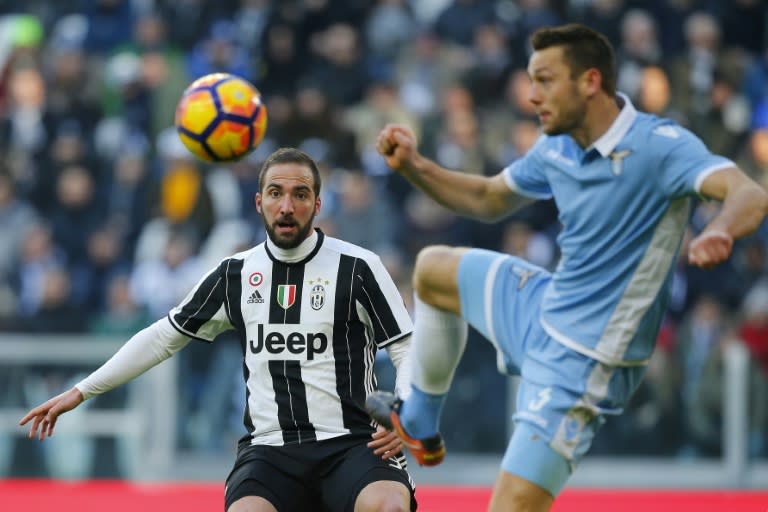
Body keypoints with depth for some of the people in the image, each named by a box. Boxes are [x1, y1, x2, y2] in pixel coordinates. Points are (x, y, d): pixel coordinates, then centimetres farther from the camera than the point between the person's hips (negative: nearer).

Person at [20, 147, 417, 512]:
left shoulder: (358, 267, 1)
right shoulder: (235, 274, 11)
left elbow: (408, 351, 3)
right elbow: (164, 337, 21)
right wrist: (80, 392, 20)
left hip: (352, 445, -2)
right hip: (269, 448, 3)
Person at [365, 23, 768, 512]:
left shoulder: (659, 144, -26)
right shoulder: (557, 148, 0)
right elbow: (489, 200, 18)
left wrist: (720, 232, -64)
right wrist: (413, 165, 2)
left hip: (582, 358, -9)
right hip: (543, 310, 9)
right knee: (432, 268, 30)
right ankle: (418, 424, 45)